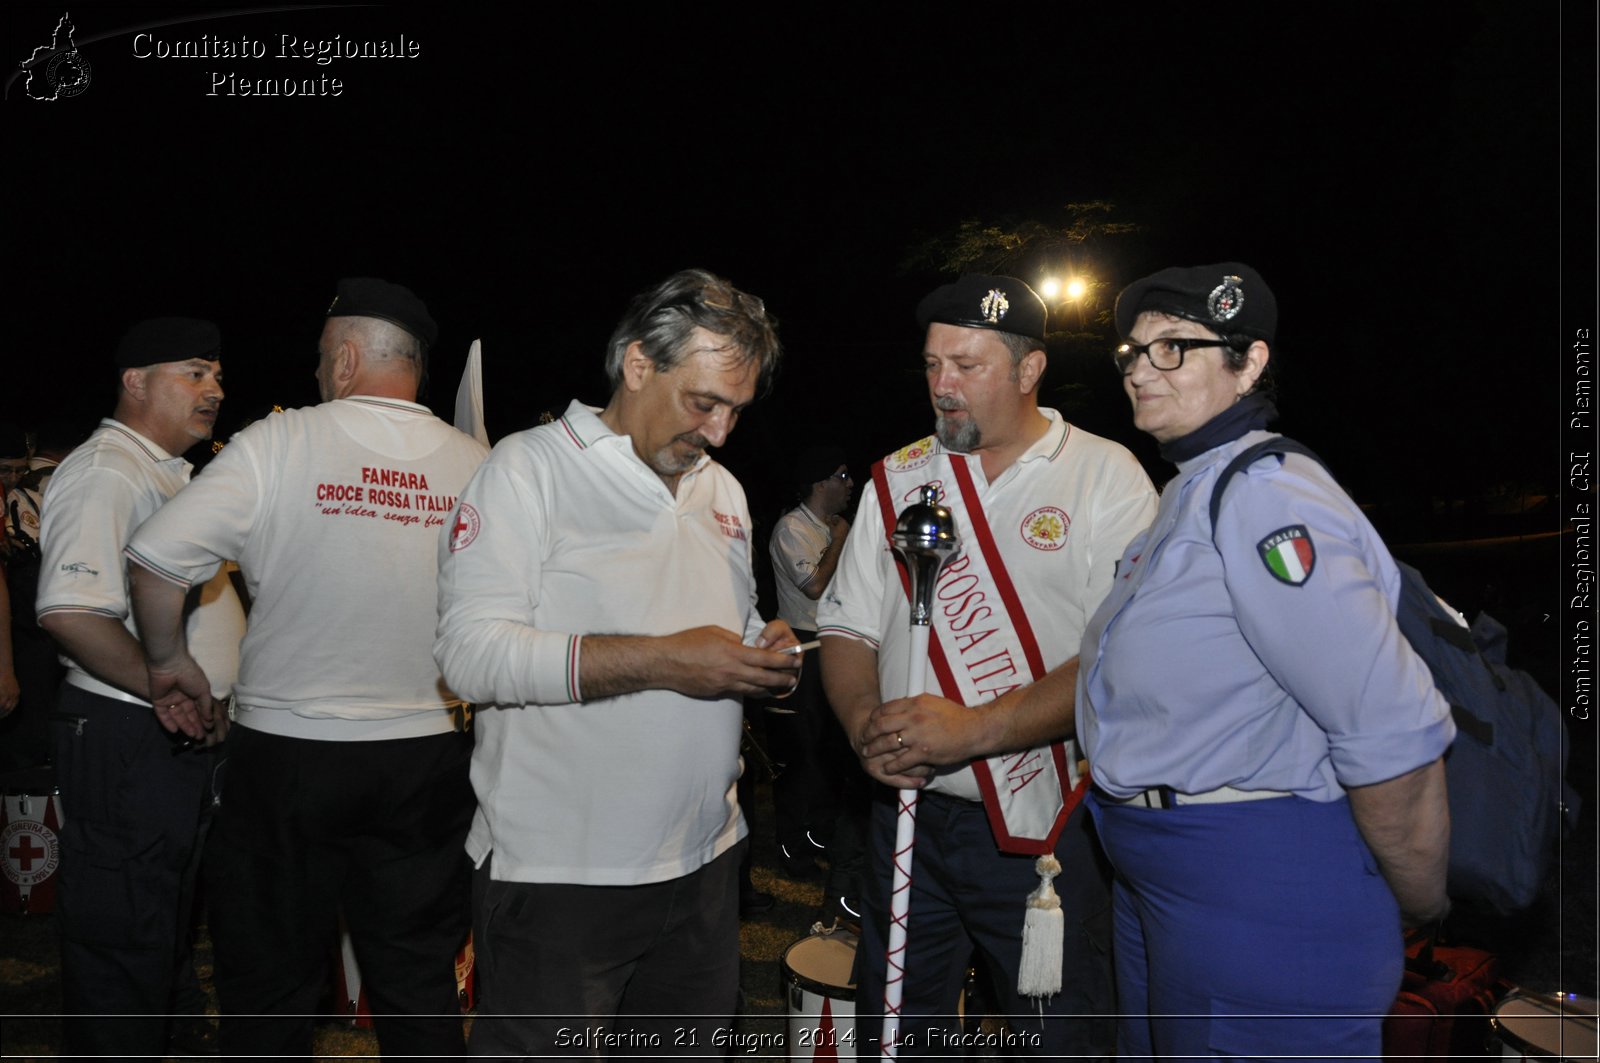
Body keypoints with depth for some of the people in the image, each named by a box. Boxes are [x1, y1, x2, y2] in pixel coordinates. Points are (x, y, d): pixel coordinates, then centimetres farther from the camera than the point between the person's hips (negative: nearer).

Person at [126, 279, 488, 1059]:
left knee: (268, 981, 16)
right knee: (420, 990, 15)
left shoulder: (278, 443, -9)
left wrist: (169, 661, 4)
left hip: (287, 753, -2)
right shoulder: (476, 465, -3)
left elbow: (155, 561, -12)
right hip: (428, 755, 2)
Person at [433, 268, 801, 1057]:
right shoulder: (529, 468, -8)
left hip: (703, 864, 7)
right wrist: (660, 661, -24)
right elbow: (472, 651, -19)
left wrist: (763, 654, -1)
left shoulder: (723, 490, 13)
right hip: (557, 873, -6)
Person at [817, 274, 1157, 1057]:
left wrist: (973, 729, -23)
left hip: (1043, 824, -4)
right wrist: (867, 726, -12)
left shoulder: (1107, 477, -6)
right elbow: (848, 629, 8)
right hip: (907, 813, 4)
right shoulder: (897, 480, 7)